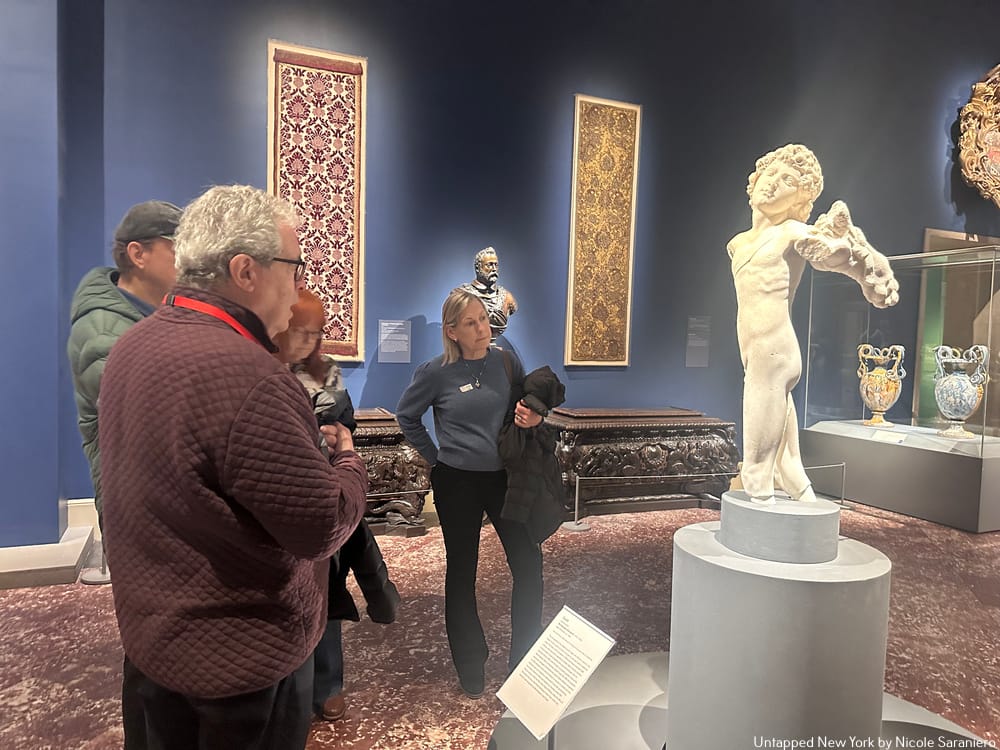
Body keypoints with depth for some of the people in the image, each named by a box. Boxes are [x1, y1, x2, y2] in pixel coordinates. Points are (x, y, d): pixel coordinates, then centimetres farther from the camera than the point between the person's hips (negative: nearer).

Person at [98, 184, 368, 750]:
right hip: (242, 656, -8)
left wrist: (305, 443, 5)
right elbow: (321, 528, -25)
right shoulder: (246, 374, -31)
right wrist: (348, 459, -6)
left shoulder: (133, 346, 0)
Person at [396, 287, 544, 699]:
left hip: (505, 476, 3)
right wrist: (436, 456, 1)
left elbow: (528, 411, 12)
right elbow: (406, 417, 5)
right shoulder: (436, 372, -9)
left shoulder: (507, 362, -1)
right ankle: (470, 665, 28)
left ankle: (525, 659, 22)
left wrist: (533, 418, -11)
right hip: (457, 483, -2)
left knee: (529, 565, 1)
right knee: (462, 572, 10)